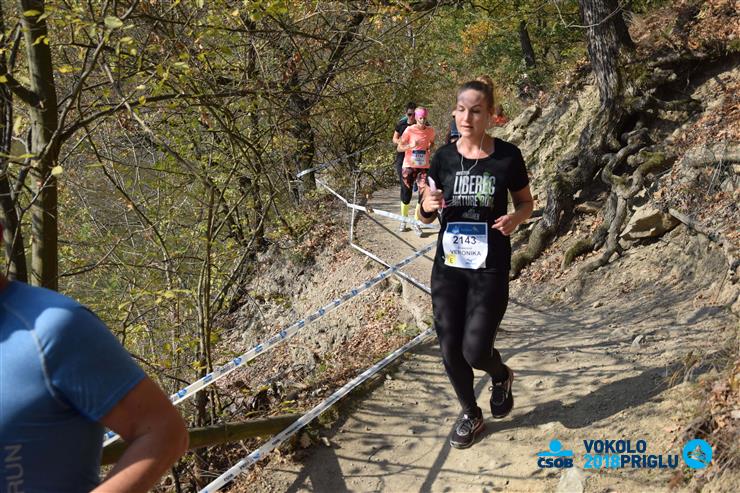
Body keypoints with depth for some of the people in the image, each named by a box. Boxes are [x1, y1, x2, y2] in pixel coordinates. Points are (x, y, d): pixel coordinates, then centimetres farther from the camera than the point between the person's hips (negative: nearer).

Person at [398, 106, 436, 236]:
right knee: (406, 194, 5)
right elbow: (399, 148, -6)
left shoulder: (430, 130, 0)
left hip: (423, 167, 2)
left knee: (423, 194, -7)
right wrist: (410, 146, -25)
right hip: (409, 166, -2)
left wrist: (430, 148, -3)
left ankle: (416, 223, 6)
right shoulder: (409, 130, -8)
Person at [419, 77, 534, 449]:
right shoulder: (443, 157, -1)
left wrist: (515, 217, -16)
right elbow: (426, 216, 8)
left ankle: (501, 375, 32)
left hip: (490, 268, -3)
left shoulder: (507, 156, -7)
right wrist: (428, 206, -16)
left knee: (475, 350, -6)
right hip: (447, 266, 3)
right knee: (450, 350, 6)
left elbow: (526, 202, 7)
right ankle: (471, 415, 32)